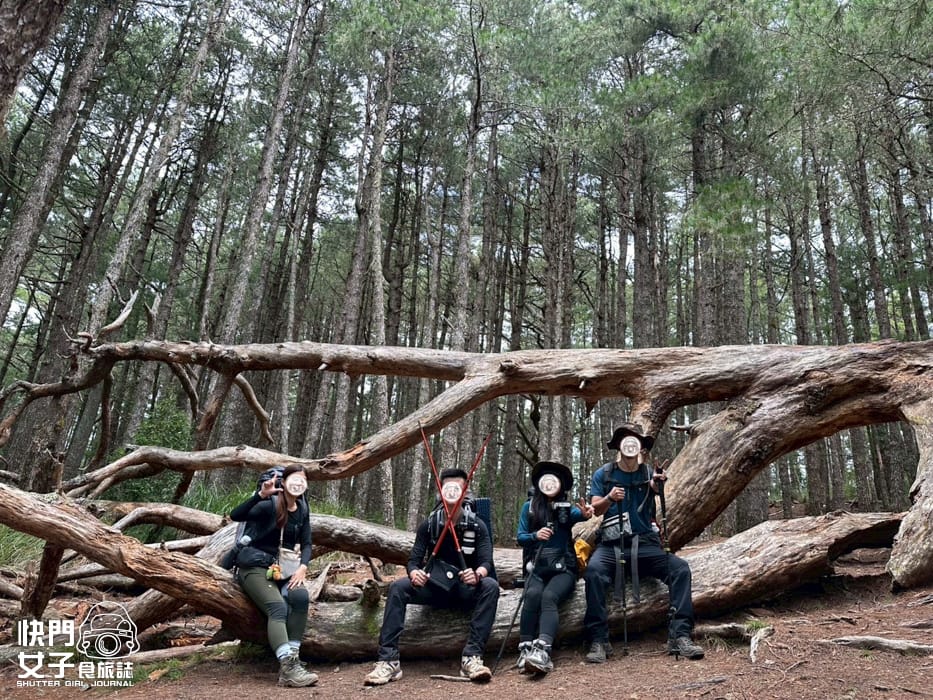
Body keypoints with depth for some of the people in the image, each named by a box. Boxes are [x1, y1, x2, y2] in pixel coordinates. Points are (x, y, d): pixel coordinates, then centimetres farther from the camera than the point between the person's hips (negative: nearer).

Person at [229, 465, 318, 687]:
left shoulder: (302, 509, 5)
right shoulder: (270, 504, -14)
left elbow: (306, 544, 9)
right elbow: (235, 516, -29)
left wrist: (302, 567, -10)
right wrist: (261, 495, -44)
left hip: (283, 568, 5)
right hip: (255, 567, -5)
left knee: (300, 596, -26)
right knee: (278, 607, -29)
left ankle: (292, 658, -20)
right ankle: (288, 669, -37)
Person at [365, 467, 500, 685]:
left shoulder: (477, 526, -3)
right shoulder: (428, 524, 1)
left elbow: (487, 562, -12)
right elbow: (414, 559, -4)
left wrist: (477, 574, -38)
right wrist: (414, 573, -30)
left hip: (466, 589, -1)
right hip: (434, 586, 1)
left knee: (490, 586, -32)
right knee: (397, 587, -25)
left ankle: (472, 657, -34)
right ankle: (388, 660, -28)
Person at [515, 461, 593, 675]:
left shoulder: (567, 508, 4)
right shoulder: (529, 507, 10)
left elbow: (579, 514, -20)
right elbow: (520, 537, 5)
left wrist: (586, 514, -45)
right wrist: (535, 535, -17)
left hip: (563, 567, -1)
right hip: (537, 567, 1)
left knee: (549, 596, -31)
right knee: (533, 594, -31)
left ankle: (542, 651, -47)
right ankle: (525, 649, -30)